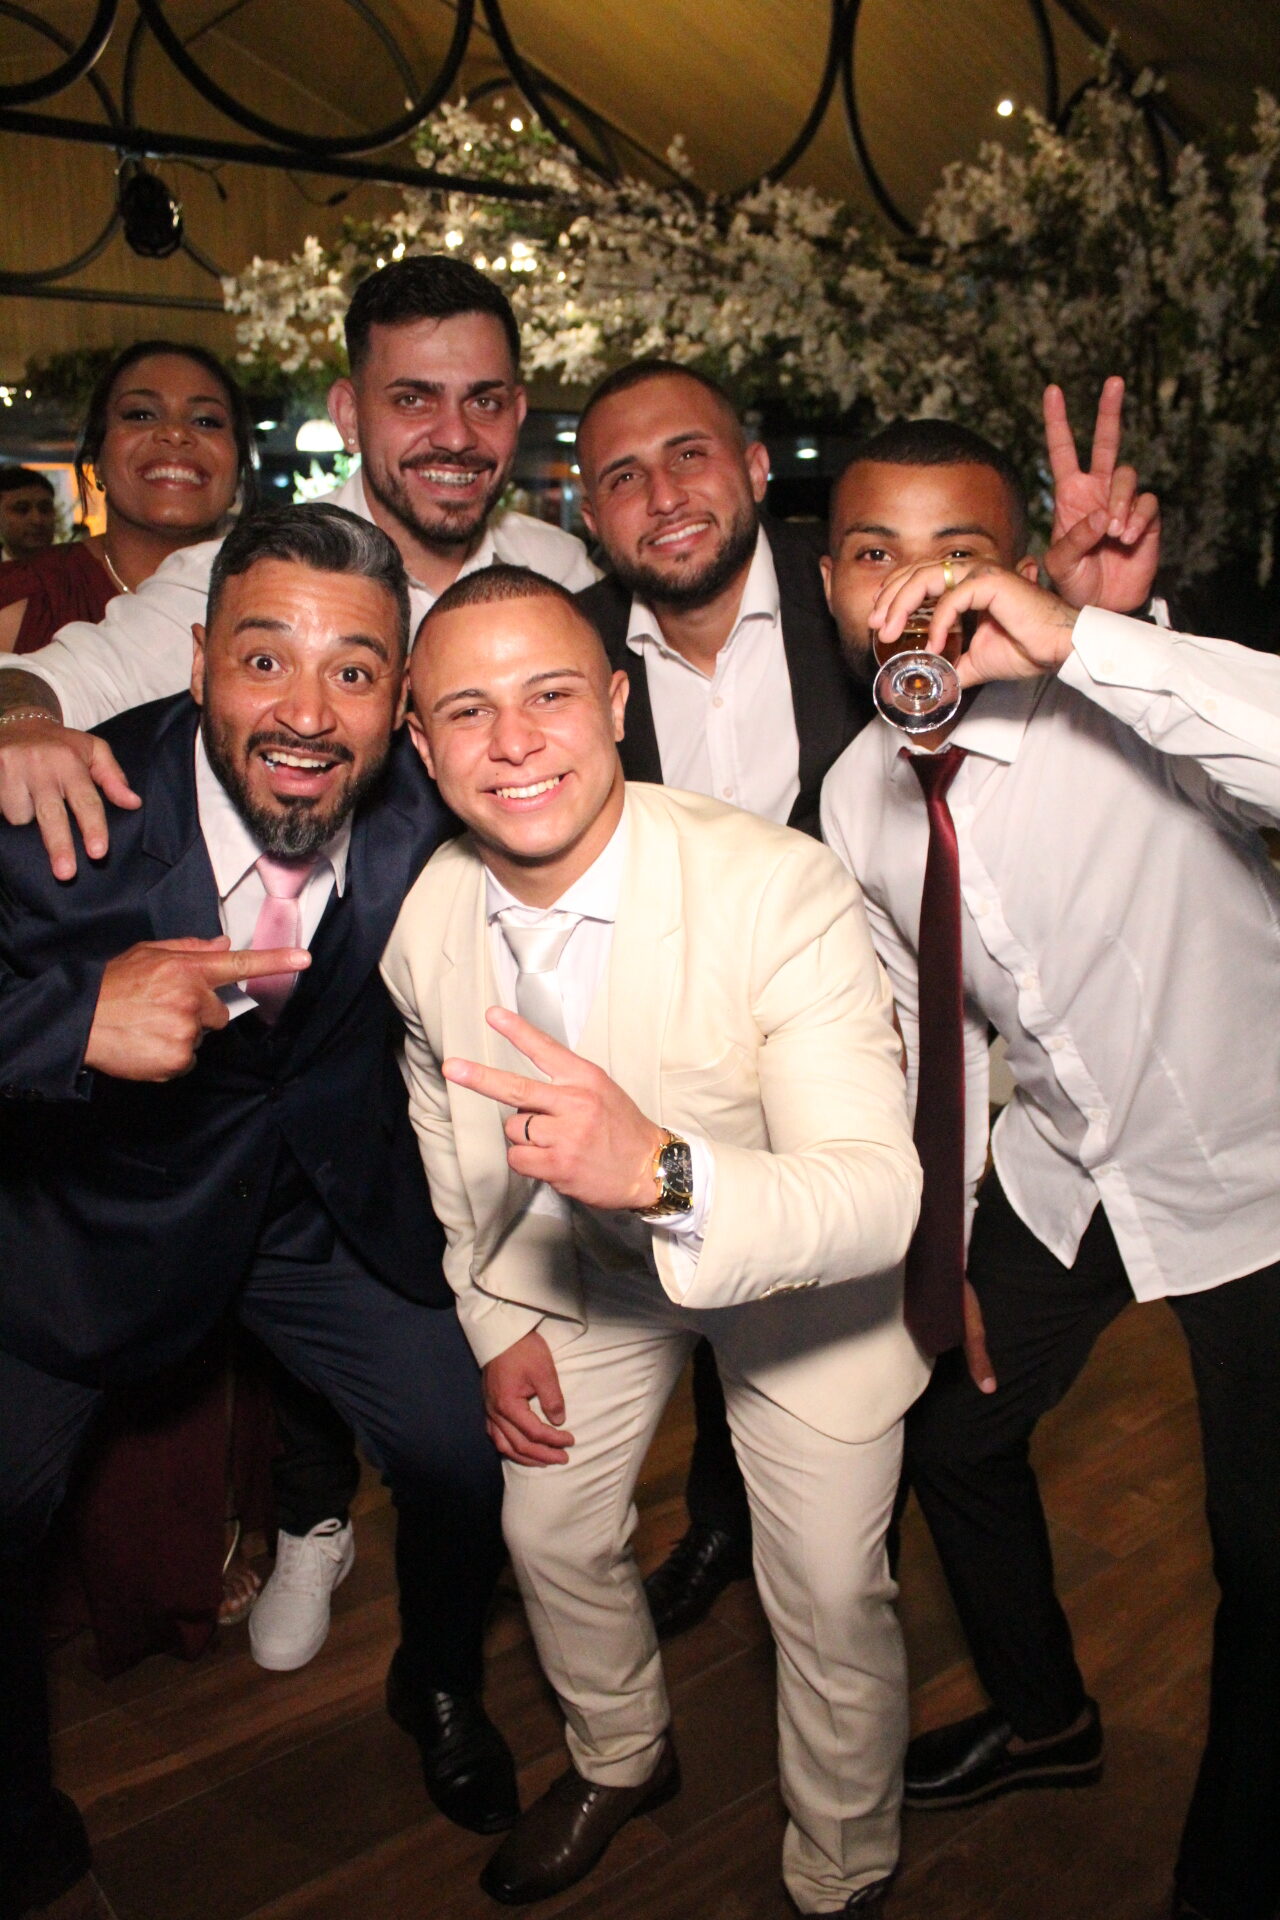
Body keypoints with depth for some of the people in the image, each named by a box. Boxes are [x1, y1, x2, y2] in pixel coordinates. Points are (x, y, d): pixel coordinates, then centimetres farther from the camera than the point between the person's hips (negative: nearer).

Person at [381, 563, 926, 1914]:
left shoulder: (782, 892, -36)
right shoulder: (423, 919, -18)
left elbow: (880, 1194, -42)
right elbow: (444, 1110, 3)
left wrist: (661, 1170, -59)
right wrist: (499, 1318, 3)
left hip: (799, 1267, -4)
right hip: (583, 1257, 5)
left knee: (830, 1597, 3)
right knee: (550, 1529, 17)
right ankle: (620, 1758, 51)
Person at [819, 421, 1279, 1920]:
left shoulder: (1121, 714, -26)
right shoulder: (859, 794, -7)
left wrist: (1079, 636, -51)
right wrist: (944, 1239, 9)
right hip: (1055, 1167, 6)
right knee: (948, 1432, 18)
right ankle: (1043, 1721, 49)